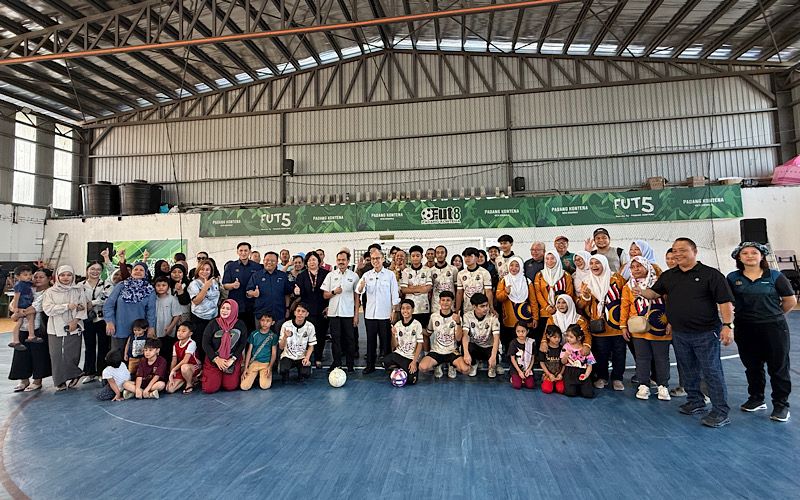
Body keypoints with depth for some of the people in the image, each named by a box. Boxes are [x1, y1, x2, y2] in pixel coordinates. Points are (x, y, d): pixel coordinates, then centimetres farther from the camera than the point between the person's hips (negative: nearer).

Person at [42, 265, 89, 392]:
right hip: (56, 329, 0)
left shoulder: (78, 291, 6)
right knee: (57, 356, 1)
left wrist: (75, 321, -13)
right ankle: (60, 382, 12)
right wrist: (67, 306, -13)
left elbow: (82, 308, 0)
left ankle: (72, 376, 21)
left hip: (74, 328, 0)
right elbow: (47, 308, -6)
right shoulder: (50, 292, 4)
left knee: (72, 355, 1)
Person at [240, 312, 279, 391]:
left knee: (265, 386, -21)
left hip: (266, 363, -1)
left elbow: (274, 354, 3)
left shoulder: (273, 336, 2)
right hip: (254, 362, 1)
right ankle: (255, 376, 15)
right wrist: (245, 368, 0)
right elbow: (249, 351, 7)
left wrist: (270, 367, -12)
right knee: (244, 386, -16)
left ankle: (262, 376, 12)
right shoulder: (254, 334, 5)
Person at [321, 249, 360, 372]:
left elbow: (356, 297, 5)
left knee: (350, 339, 3)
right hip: (334, 312, 1)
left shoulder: (354, 276, 4)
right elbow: (325, 295, 8)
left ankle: (350, 365, 14)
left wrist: (356, 315, 0)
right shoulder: (331, 275, 7)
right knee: (335, 339, 5)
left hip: (348, 313, -1)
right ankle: (336, 363, 18)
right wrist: (334, 292, -12)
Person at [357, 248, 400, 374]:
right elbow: (358, 291, -6)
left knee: (386, 340, 5)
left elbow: (395, 294, 0)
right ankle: (370, 365, 19)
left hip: (385, 314, -2)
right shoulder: (367, 275, 6)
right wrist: (361, 286, -29)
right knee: (370, 340, 9)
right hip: (370, 313, 2)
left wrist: (393, 311, -5)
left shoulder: (390, 274, 0)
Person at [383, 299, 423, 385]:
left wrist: (414, 362, -13)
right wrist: (393, 335, -17)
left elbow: (420, 344, -7)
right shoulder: (397, 325, 2)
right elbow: (394, 346, 2)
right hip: (399, 354, 2)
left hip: (411, 357, -2)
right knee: (385, 362, -28)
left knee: (411, 381, -19)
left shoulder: (417, 324, -8)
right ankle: (397, 370, 6)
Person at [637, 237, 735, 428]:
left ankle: (721, 412, 9)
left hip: (705, 333, -5)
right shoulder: (668, 276, 9)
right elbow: (654, 293, 14)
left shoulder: (711, 274, -7)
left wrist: (727, 325, -19)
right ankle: (695, 402, 32)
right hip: (679, 334, 6)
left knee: (712, 372, -1)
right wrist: (642, 292, -9)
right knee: (688, 371, 17)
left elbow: (725, 301, -10)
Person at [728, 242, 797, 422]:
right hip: (745, 331, 2)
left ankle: (781, 404, 20)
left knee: (778, 367, 6)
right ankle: (756, 399, 31)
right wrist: (747, 315, 6)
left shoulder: (775, 276, -4)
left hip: (774, 328, -2)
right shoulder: (733, 278, 0)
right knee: (752, 367, 15)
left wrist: (772, 315, 10)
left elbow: (790, 301, 4)